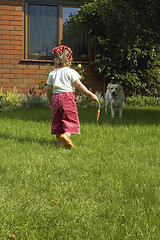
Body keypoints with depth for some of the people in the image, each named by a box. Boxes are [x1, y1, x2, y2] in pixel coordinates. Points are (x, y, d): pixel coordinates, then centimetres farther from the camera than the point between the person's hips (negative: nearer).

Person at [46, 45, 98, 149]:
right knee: (71, 118, -2)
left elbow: (49, 89, 11)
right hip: (68, 97, -4)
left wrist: (50, 101, 25)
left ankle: (59, 141, 13)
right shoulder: (71, 72, -2)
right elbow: (79, 85, -7)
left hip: (56, 97, 5)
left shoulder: (52, 73, 11)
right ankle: (66, 134, -27)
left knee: (57, 120, 12)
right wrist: (90, 95, -3)